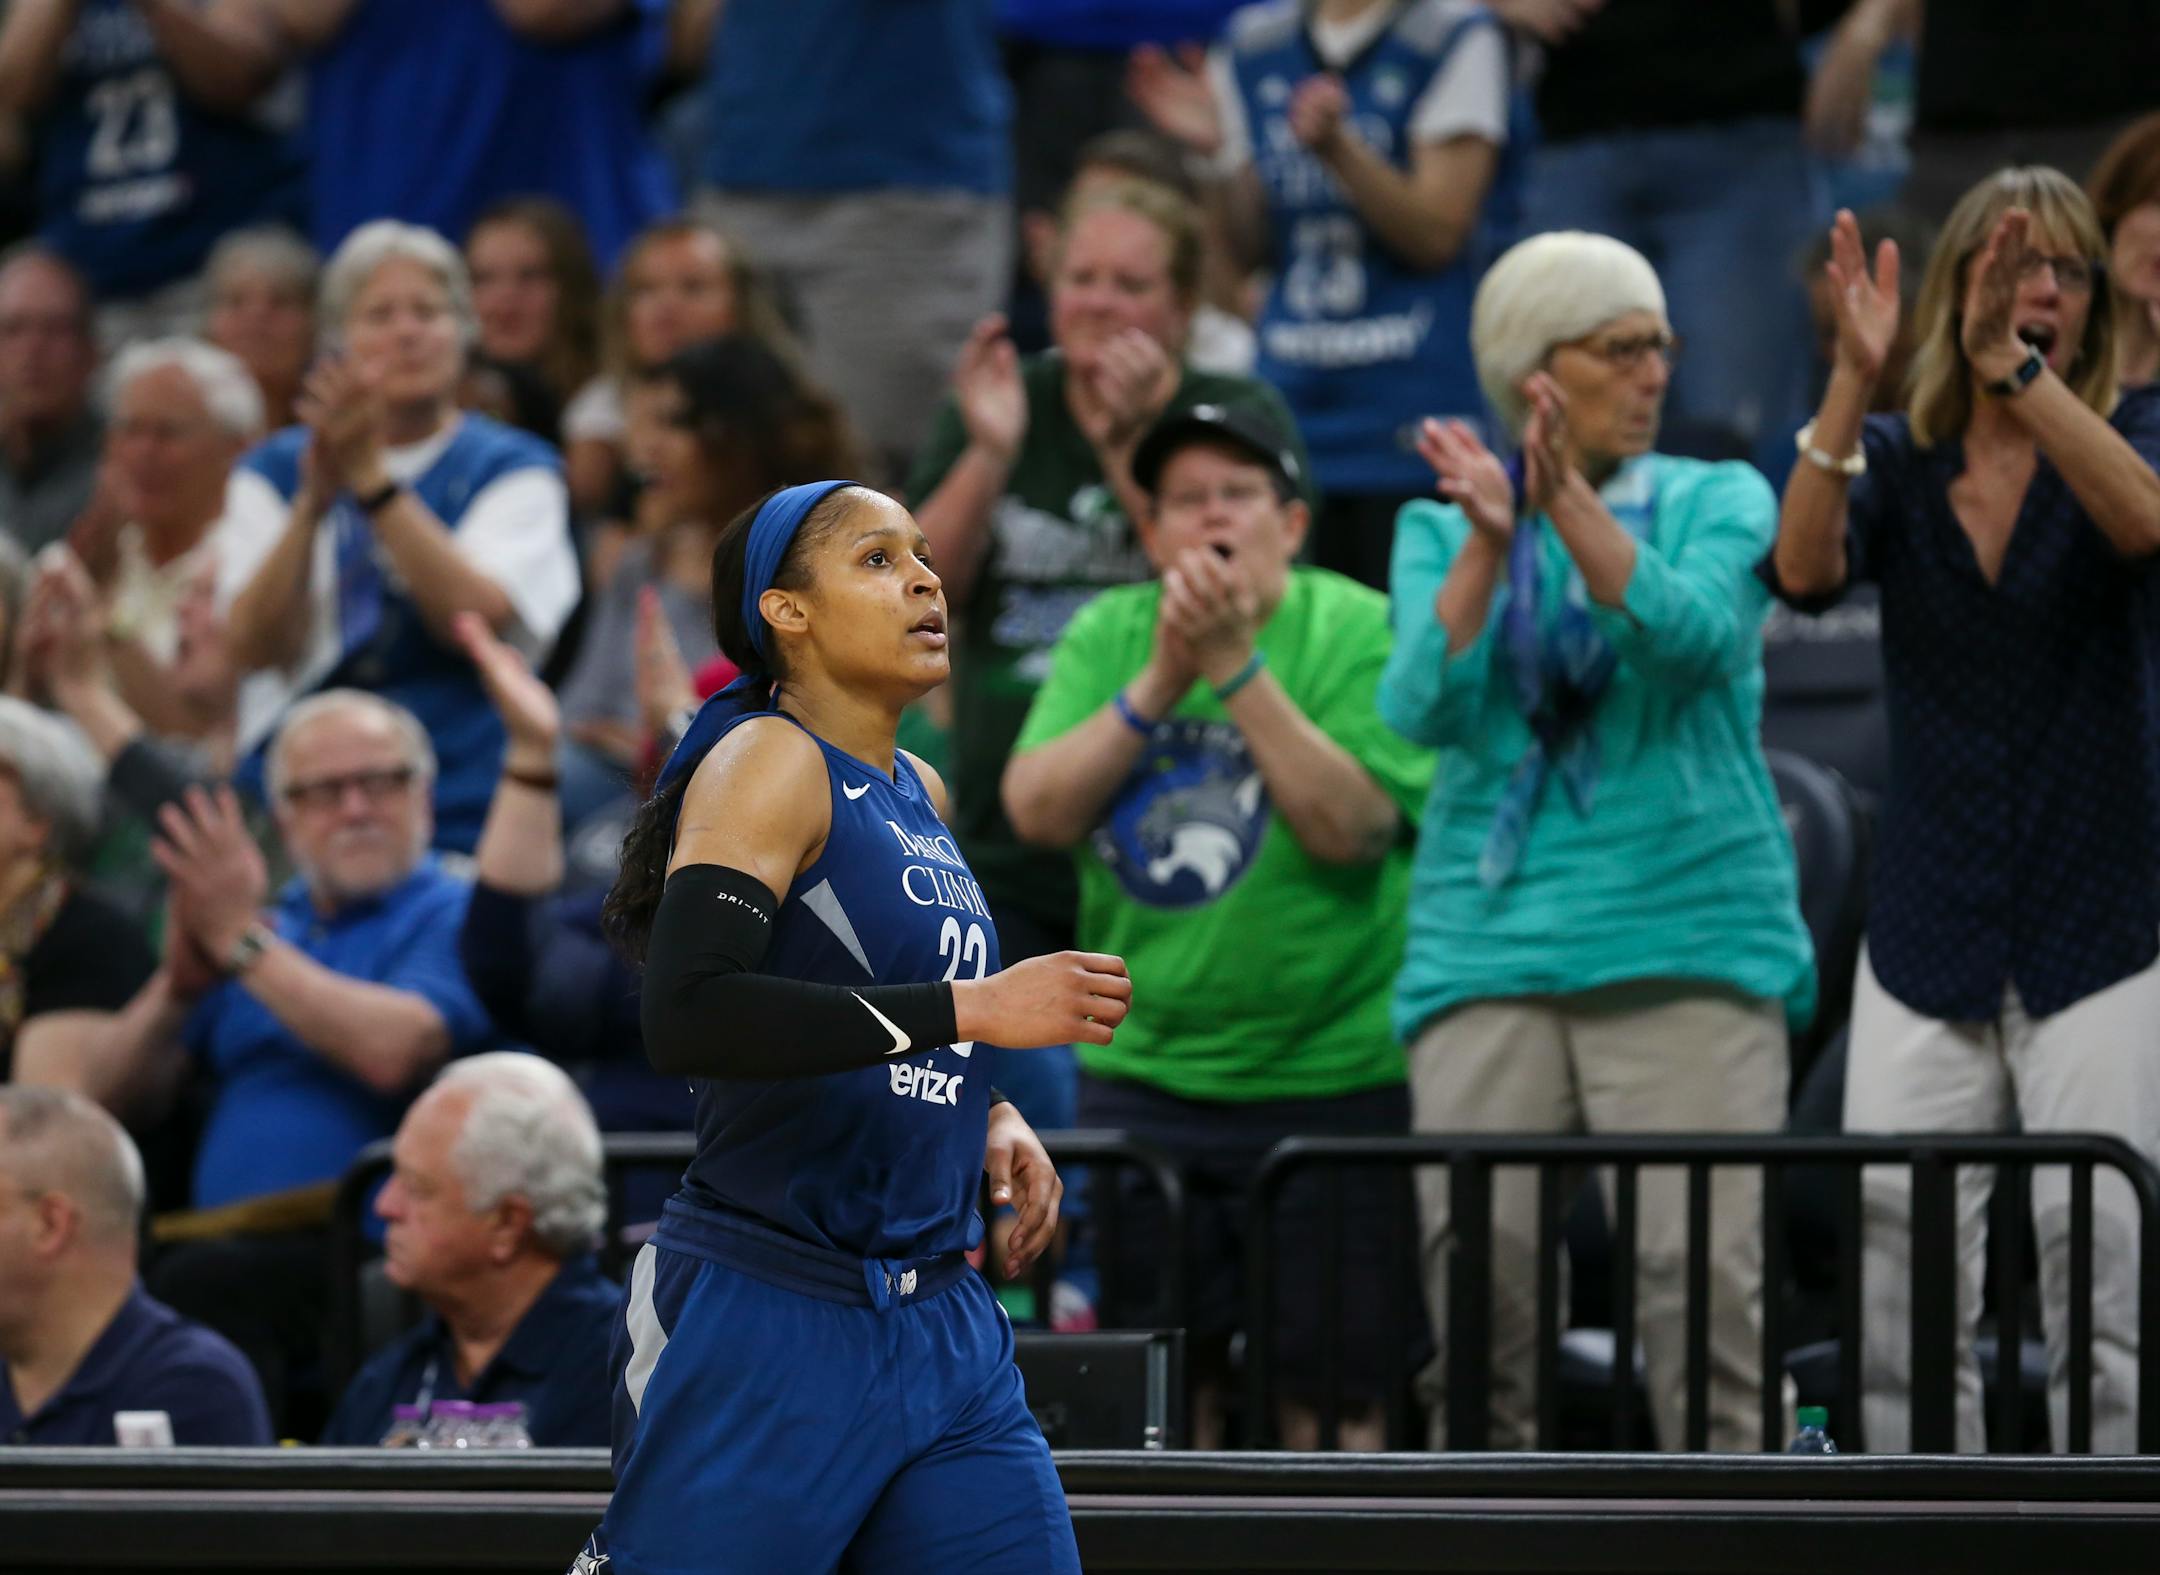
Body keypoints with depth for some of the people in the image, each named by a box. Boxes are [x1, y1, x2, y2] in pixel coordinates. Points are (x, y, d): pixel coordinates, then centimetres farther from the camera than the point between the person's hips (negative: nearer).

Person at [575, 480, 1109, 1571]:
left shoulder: (919, 795, 14)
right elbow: (685, 1018, -25)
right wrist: (973, 1008, -26)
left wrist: (985, 1116, 9)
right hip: (767, 1321, -8)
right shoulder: (768, 763, -10)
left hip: (941, 1322, 8)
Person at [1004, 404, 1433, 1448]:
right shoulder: (1105, 637, 7)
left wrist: (1238, 667, -22)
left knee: (1331, 1395, -3)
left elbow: (1350, 825, -18)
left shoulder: (1358, 633, -6)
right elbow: (1037, 808, -6)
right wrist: (1161, 681, -17)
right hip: (1143, 1077, 4)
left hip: (1334, 1076, -4)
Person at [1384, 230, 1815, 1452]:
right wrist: (1490, 543, -15)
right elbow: (1424, 706, -2)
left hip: (1687, 935, -2)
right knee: (1476, 1280, -3)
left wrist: (1571, 505, -23)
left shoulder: (1719, 502, 11)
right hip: (1491, 945, 2)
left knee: (1705, 1277, -12)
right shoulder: (1442, 533, 15)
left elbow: (1692, 632, -11)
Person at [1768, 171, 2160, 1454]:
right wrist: (1855, 380, -27)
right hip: (1927, 931, 2)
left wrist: (2012, 364, -34)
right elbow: (1805, 569, -13)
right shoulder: (1896, 459, 7)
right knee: (1900, 1294, -2)